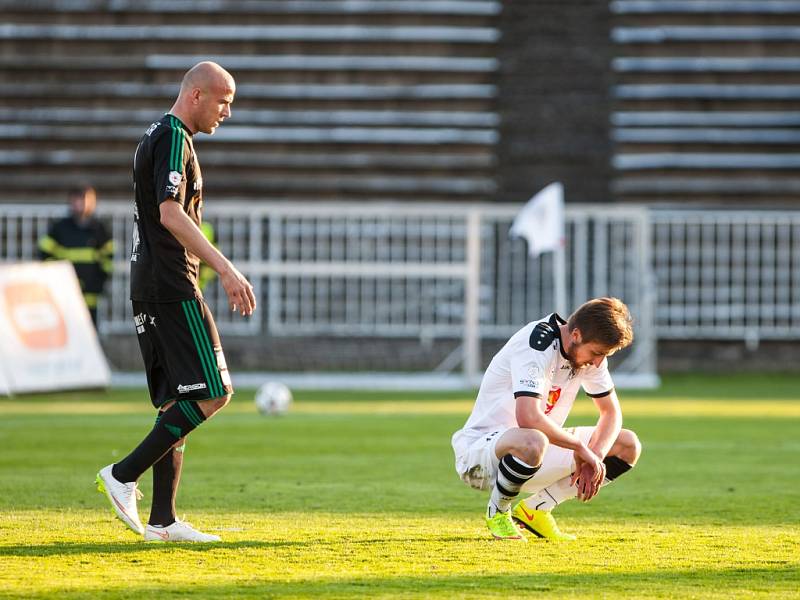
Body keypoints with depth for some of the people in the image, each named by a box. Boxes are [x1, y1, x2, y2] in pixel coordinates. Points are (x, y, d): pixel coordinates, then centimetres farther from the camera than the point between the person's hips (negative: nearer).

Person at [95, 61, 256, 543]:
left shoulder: (158, 137, 20)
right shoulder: (173, 138, -11)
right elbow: (171, 215, -23)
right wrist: (226, 270, -28)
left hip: (149, 287, 10)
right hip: (172, 288, -10)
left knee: (177, 403, 8)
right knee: (211, 393, -11)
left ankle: (162, 521, 5)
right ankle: (125, 475, -12)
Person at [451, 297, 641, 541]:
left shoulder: (590, 349, -1)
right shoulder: (537, 346, -26)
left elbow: (611, 412, 6)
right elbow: (528, 418, -38)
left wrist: (595, 457, -13)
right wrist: (580, 447, -28)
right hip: (480, 449, -8)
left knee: (628, 446, -1)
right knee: (531, 443, -44)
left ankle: (536, 508, 1)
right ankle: (497, 511, -11)